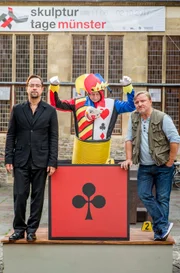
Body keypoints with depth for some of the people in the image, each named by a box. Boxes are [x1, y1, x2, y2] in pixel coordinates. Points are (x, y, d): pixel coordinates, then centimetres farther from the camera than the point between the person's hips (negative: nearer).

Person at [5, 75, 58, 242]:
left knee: (38, 196, 4)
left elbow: (53, 138, 2)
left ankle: (32, 229, 14)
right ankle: (19, 228, 12)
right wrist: (8, 159, -1)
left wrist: (53, 162, -5)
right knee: (20, 195, 0)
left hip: (40, 161, 0)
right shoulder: (17, 109, 7)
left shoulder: (50, 111, 5)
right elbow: (11, 135, 6)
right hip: (21, 160, 1)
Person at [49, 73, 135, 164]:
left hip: (101, 149, 0)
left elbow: (131, 106, 2)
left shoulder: (112, 104, 1)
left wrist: (128, 87, -9)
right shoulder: (78, 103, 0)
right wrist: (54, 87, -7)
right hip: (82, 147, 0)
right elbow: (57, 104, 4)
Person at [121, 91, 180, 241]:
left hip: (163, 167, -5)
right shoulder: (134, 117, 4)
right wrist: (129, 159, -2)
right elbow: (129, 139, 7)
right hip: (144, 167, 5)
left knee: (162, 198, 0)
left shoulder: (162, 118, -12)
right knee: (144, 195, -5)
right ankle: (164, 225, 3)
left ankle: (160, 232, 9)